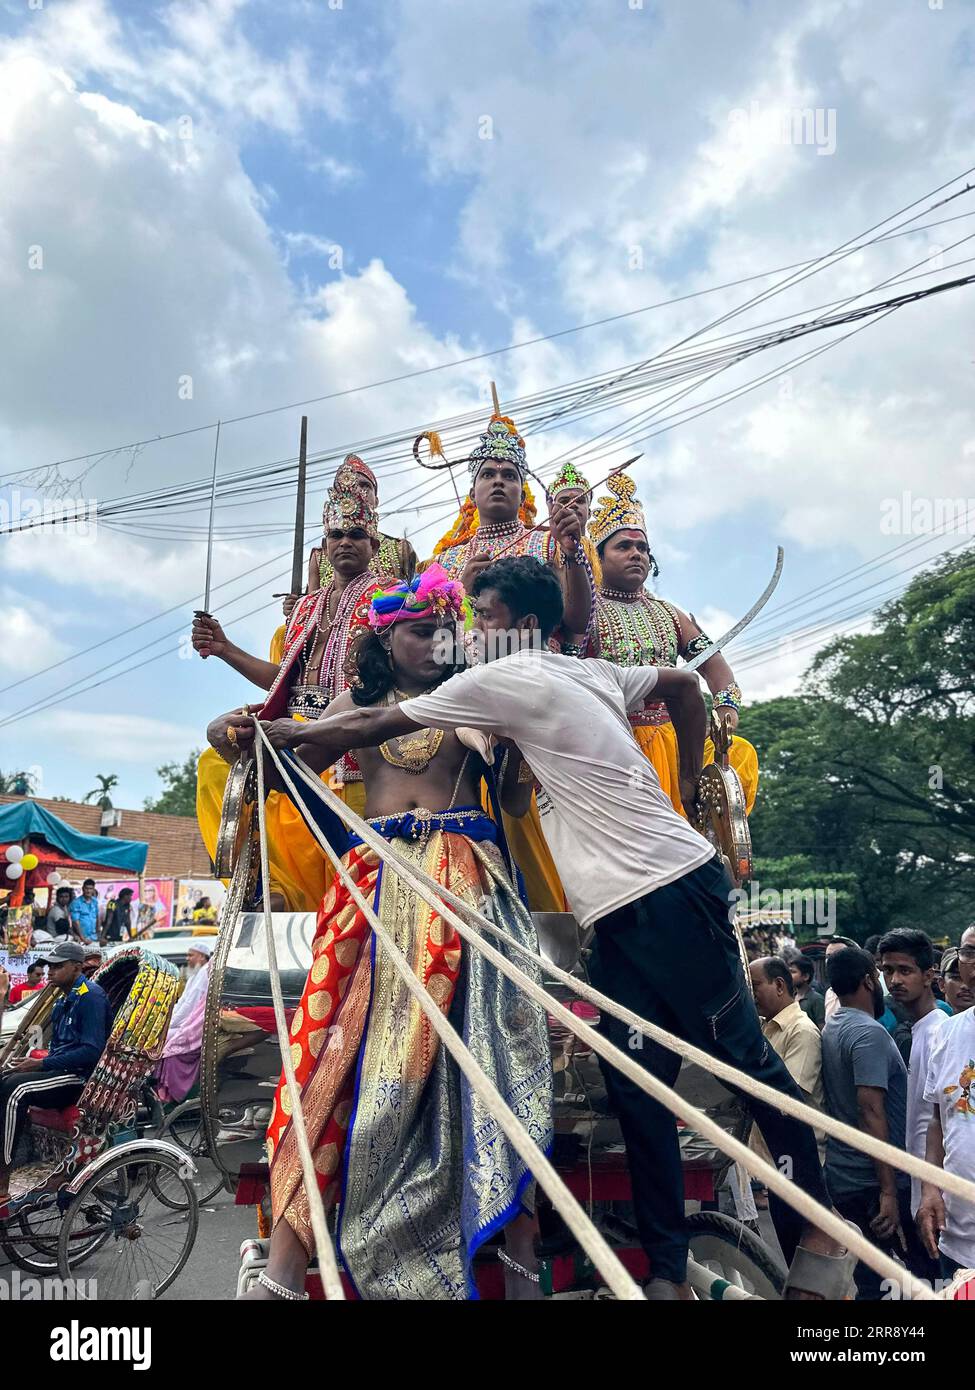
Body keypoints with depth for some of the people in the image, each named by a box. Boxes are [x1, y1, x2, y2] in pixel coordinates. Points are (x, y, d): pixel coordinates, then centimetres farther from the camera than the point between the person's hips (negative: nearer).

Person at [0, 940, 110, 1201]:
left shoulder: (91, 995, -10)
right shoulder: (65, 998, 19)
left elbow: (92, 1051, -19)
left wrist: (41, 1064, -17)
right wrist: (33, 1062, 1)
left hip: (82, 1077, -9)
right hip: (62, 1071, 9)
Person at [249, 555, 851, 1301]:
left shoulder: (509, 680, -9)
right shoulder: (592, 671, 15)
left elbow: (373, 725, -2)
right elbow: (685, 684, 29)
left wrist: (291, 733, 14)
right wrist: (686, 789, 27)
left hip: (671, 891, -9)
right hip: (621, 913, 9)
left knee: (744, 1055, 4)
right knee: (638, 1086, 9)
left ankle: (818, 1233, 20)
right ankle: (670, 1268, 18)